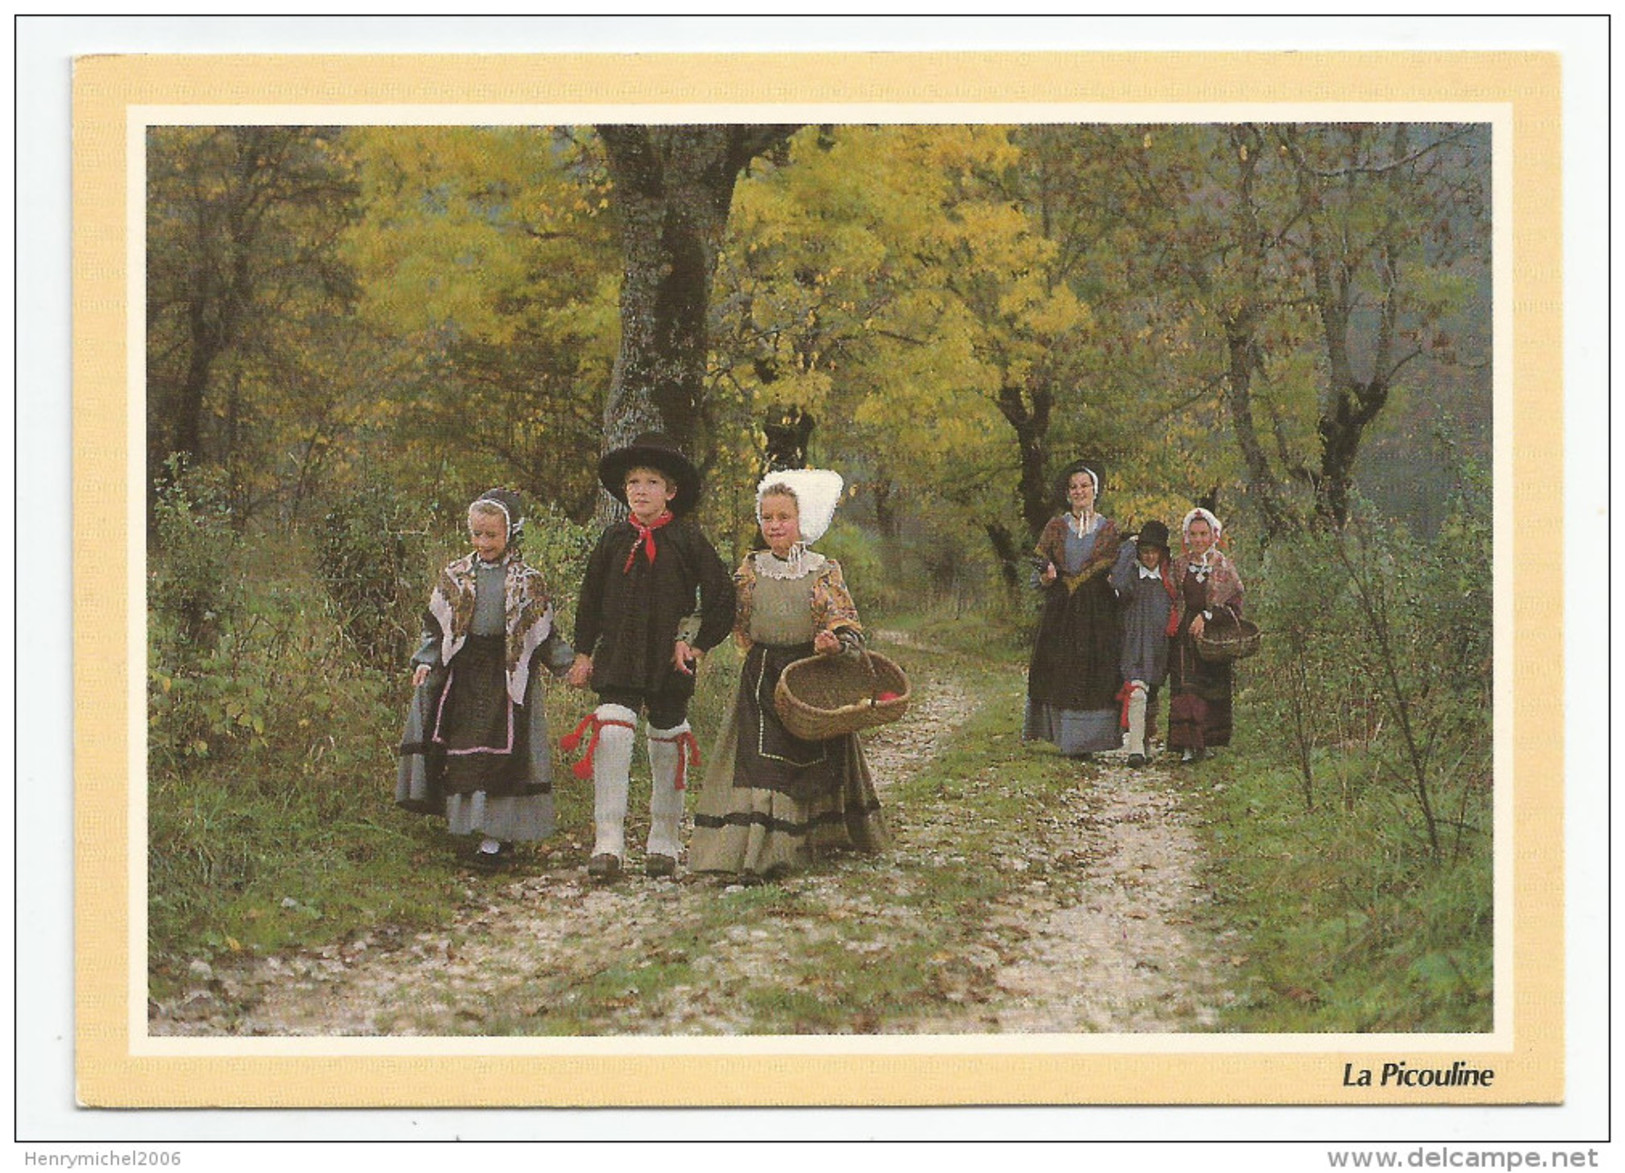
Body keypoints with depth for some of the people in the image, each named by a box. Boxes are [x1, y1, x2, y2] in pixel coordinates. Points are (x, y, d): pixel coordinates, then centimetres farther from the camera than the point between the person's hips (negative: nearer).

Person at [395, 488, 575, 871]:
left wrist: (571, 664, 0)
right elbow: (436, 624, 10)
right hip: (462, 672, 3)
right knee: (462, 748, 2)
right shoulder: (455, 576, 7)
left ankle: (498, 835, -2)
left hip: (508, 674, -3)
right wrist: (426, 661, -2)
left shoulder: (527, 581, 2)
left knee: (503, 749, -5)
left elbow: (544, 633, 7)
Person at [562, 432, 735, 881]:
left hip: (670, 659, -1)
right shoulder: (613, 540, 5)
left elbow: (722, 595, 2)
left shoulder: (687, 539, -1)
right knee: (612, 733, -16)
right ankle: (608, 845, -16)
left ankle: (664, 844, 22)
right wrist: (583, 653, 11)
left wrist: (701, 644, -2)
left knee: (667, 743, 8)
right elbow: (589, 599, 14)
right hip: (618, 657, 1)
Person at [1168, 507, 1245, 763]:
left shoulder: (1224, 567, 2)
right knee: (1186, 689, -9)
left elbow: (1235, 607, -3)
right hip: (1184, 637, 1)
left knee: (1212, 692, 2)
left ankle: (1207, 743, 12)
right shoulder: (1179, 565, 9)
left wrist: (1207, 616, -14)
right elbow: (1171, 602, 14)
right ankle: (1189, 745, -13)